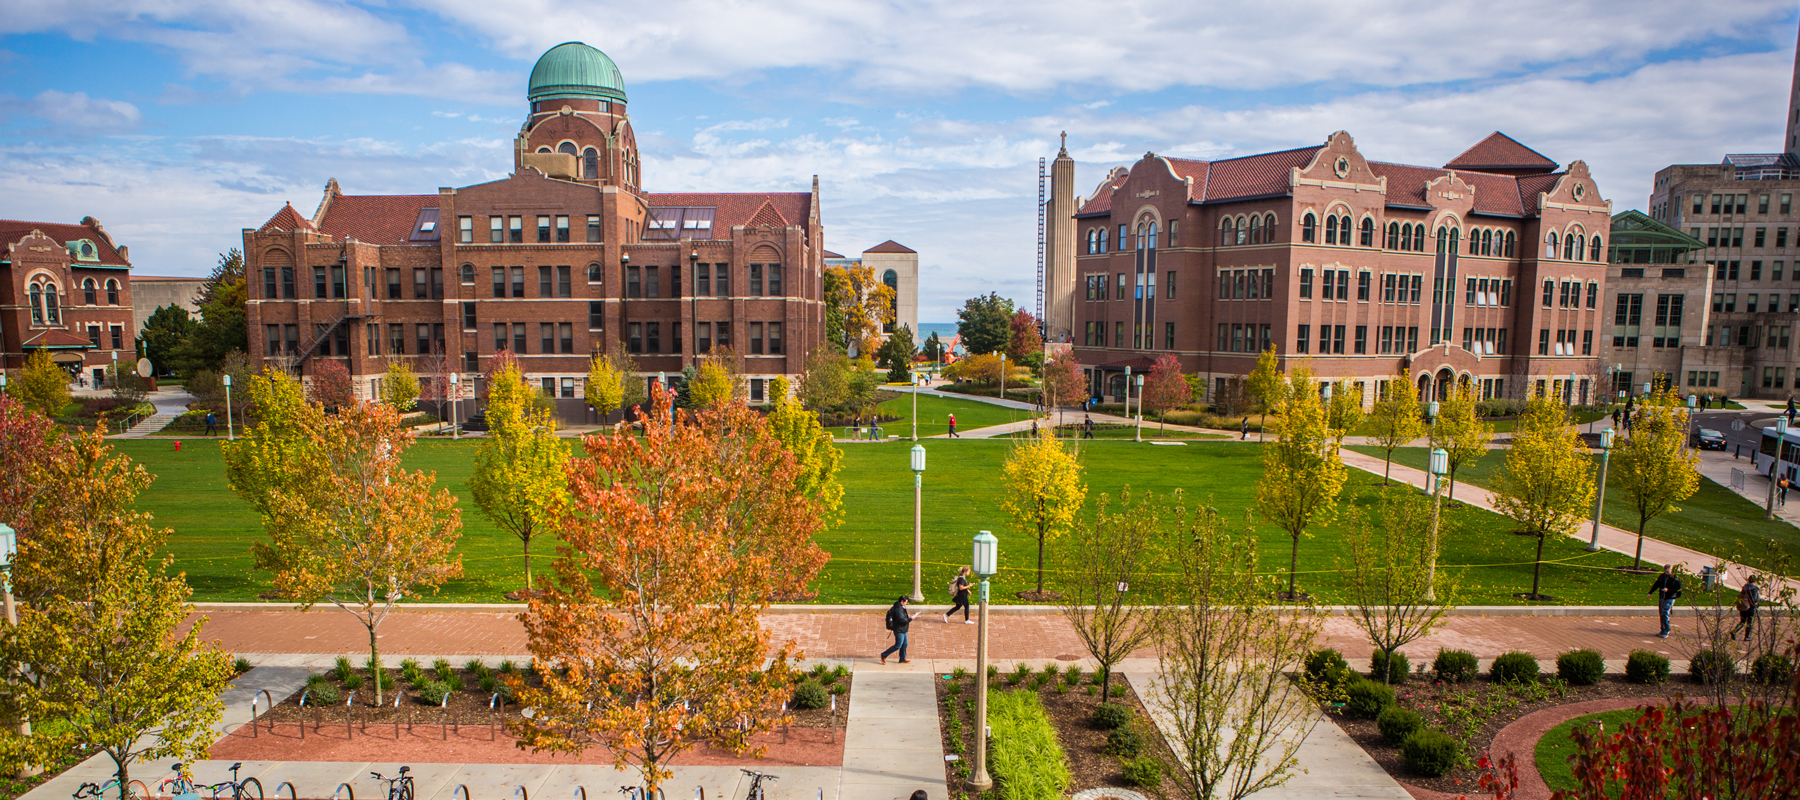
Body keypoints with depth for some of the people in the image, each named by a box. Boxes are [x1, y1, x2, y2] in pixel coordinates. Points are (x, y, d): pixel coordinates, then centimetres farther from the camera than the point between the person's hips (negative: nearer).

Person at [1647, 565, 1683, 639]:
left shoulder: (1675, 578, -9)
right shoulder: (1662, 576, 8)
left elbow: (1678, 589, -9)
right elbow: (1656, 585, 15)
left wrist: (1668, 590, -22)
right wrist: (1650, 593, 10)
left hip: (1669, 599, -6)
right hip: (1661, 598, 6)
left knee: (1665, 614, -12)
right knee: (1661, 615, 9)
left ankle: (1666, 633, -4)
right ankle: (1663, 631, 19)